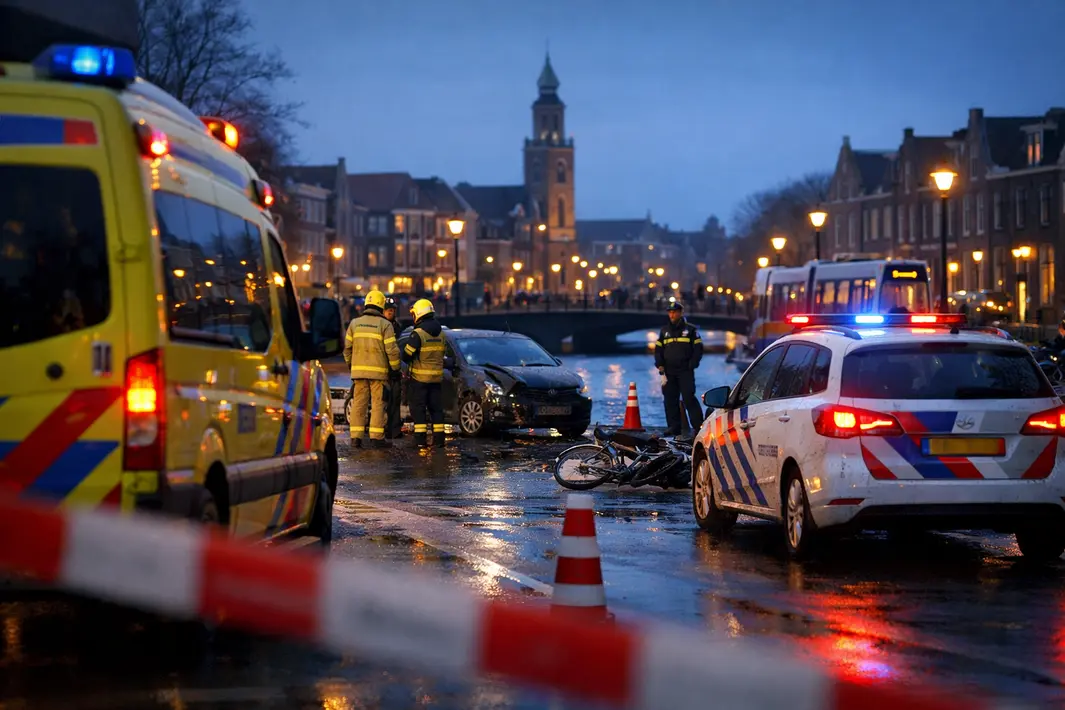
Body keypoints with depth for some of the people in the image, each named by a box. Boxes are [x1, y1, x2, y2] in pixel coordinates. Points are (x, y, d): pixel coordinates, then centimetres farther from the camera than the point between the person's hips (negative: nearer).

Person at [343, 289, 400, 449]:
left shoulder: (355, 323, 6)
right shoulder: (385, 324, -5)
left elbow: (347, 346, 8)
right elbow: (391, 349, -10)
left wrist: (349, 363, 22)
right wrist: (396, 367, 2)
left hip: (358, 370, 3)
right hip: (379, 370, -3)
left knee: (359, 403, 6)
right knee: (378, 404, 0)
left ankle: (356, 437, 2)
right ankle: (376, 437, -3)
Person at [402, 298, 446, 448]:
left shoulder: (417, 334, -16)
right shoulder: (440, 334, 7)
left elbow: (406, 355, -14)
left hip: (419, 377, -6)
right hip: (437, 377, 6)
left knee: (418, 409, 1)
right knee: (436, 408, 11)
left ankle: (420, 438, -3)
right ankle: (439, 438, 8)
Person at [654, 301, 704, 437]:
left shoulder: (690, 329, 4)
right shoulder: (665, 331, 15)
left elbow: (698, 349, 2)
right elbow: (658, 350, 15)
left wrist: (691, 365, -7)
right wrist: (661, 367, 3)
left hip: (685, 371, -5)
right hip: (669, 372, 5)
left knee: (689, 398, -12)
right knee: (670, 400, 2)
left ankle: (698, 425, -11)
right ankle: (674, 427, 7)